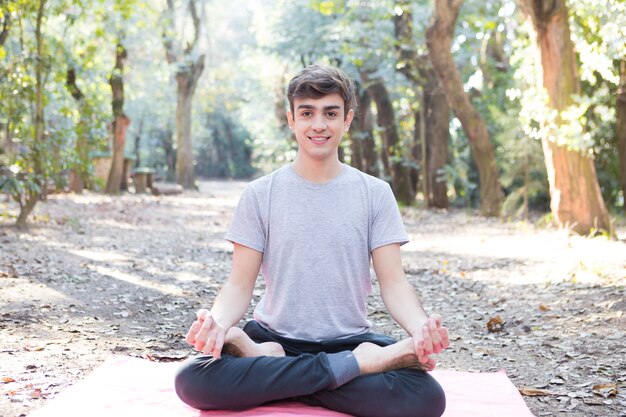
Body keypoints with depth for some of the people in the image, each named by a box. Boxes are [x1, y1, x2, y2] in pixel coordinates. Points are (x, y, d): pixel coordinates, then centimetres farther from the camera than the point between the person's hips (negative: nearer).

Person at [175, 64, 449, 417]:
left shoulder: (375, 193, 3)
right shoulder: (260, 194, 3)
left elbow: (393, 282, -2)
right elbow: (240, 284, -1)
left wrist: (421, 326, -24)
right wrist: (218, 322, -25)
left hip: (350, 340, 0)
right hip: (275, 335, 0)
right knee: (193, 381, -30)